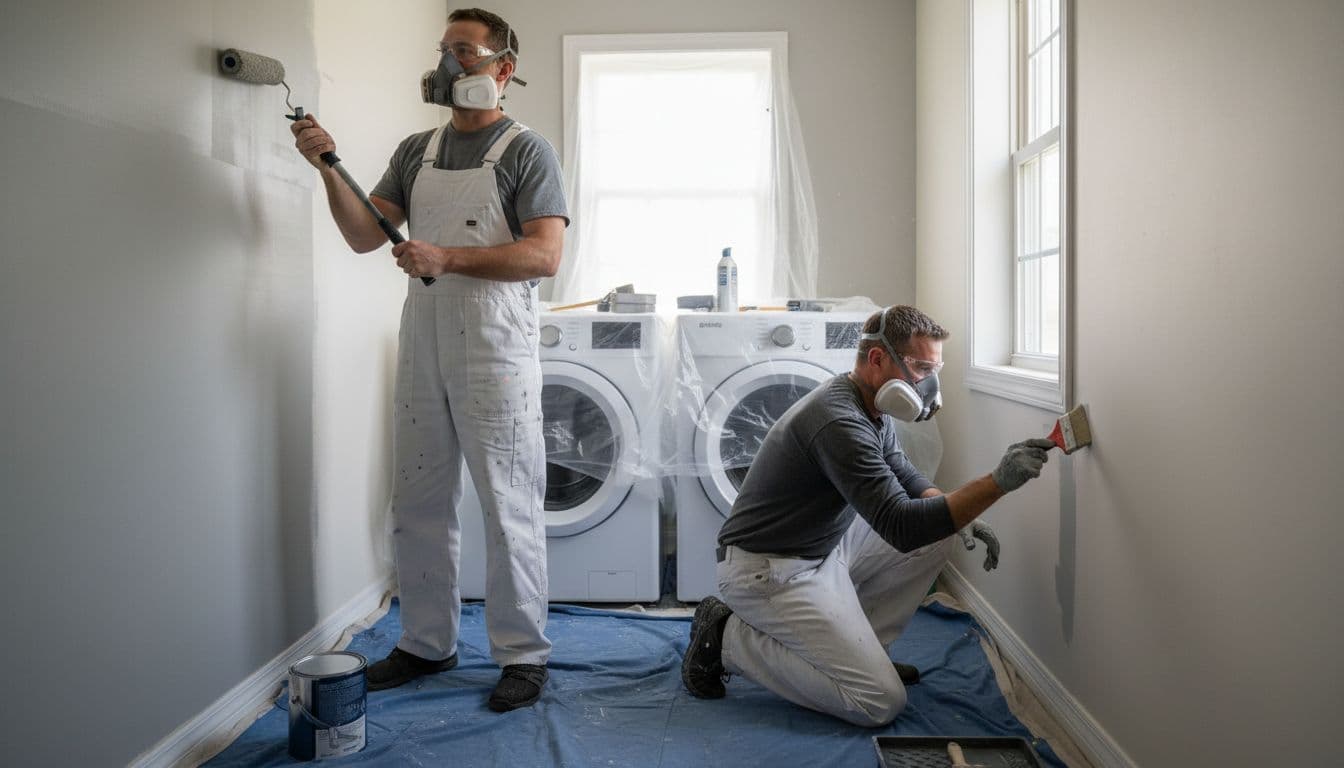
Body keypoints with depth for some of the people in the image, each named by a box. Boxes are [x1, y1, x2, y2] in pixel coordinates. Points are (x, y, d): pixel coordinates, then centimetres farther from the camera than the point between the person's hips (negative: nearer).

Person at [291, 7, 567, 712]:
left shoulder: (526, 151, -1)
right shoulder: (416, 151, 15)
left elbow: (544, 255, -13)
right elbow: (366, 236, 10)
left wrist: (449, 258, -20)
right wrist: (329, 167, -4)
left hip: (496, 359, -6)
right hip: (422, 355, 6)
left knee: (509, 510, 0)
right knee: (418, 507, 12)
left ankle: (523, 655, 13)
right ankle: (427, 643, 27)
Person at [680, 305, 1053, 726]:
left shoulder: (872, 411, 4)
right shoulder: (839, 422, -28)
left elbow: (904, 478, 17)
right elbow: (901, 526, -32)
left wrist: (960, 517, -1)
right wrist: (998, 482, -33)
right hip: (767, 569, -10)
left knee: (936, 538, 6)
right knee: (881, 702, -13)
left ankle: (856, 648, 13)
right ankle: (728, 637, -4)